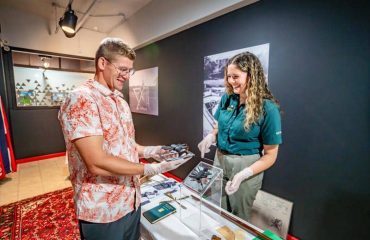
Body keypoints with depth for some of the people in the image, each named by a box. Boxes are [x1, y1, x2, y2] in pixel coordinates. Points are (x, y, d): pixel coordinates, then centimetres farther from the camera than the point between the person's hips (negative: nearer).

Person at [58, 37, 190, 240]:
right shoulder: (81, 100, -20)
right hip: (102, 210, -7)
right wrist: (151, 169, -22)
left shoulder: (120, 101, 7)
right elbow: (97, 163, -26)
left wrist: (148, 151, -3)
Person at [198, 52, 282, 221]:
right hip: (220, 160, 5)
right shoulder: (227, 98, -2)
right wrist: (211, 136, -9)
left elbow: (270, 155, -12)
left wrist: (243, 174, -23)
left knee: (238, 218, 18)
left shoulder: (267, 108, -16)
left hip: (246, 166, -4)